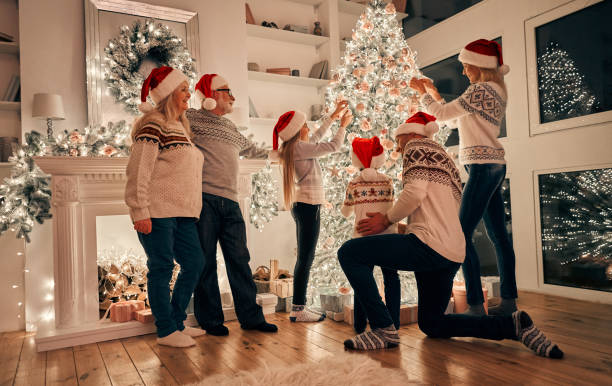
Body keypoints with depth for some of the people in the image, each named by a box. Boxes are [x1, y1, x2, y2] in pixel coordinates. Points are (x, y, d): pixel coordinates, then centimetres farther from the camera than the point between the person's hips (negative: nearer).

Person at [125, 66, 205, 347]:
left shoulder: (179, 126, 20)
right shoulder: (153, 125, -8)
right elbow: (138, 172, -15)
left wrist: (193, 210, 21)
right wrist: (140, 212, -20)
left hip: (181, 213, 9)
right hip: (157, 213, -9)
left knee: (194, 262, 10)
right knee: (162, 267, -1)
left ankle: (176, 321, 25)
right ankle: (166, 331, 13)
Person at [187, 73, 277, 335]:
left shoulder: (230, 127, 25)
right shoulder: (193, 118, 4)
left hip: (230, 201, 6)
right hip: (204, 198, -6)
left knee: (239, 259, 5)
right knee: (206, 261, 1)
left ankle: (250, 316, 12)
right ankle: (210, 320, 11)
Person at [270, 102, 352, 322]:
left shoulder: (293, 148, 15)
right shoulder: (300, 147, -12)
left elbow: (317, 137, 29)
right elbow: (333, 146, -8)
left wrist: (333, 116, 33)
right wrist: (343, 125, 9)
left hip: (301, 204, 10)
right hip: (309, 204, -10)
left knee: (304, 258, 11)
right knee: (306, 258, -8)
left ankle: (300, 306, 16)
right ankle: (298, 310, -4)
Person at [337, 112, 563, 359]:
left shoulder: (416, 147, 3)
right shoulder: (444, 158, 30)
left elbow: (415, 192, -14)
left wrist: (386, 220, -3)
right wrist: (409, 228, 28)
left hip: (429, 245, -10)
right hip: (453, 253, 10)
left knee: (349, 253, -8)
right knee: (432, 325, 22)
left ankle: (383, 330, -11)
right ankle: (514, 325, 9)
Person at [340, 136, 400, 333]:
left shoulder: (354, 184, 0)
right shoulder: (388, 181, 2)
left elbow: (345, 212, 10)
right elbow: (391, 207, 14)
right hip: (387, 236, 1)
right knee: (391, 278, 9)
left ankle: (360, 324, 7)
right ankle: (393, 322, 10)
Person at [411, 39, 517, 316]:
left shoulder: (480, 90, -10)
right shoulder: (495, 91, 20)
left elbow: (443, 114, -9)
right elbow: (455, 119, 23)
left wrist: (424, 94, 7)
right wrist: (435, 95, 19)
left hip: (483, 166, -10)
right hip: (494, 167, 10)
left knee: (463, 235, -10)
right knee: (498, 234, 10)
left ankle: (476, 306, -9)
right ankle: (509, 300, 18)